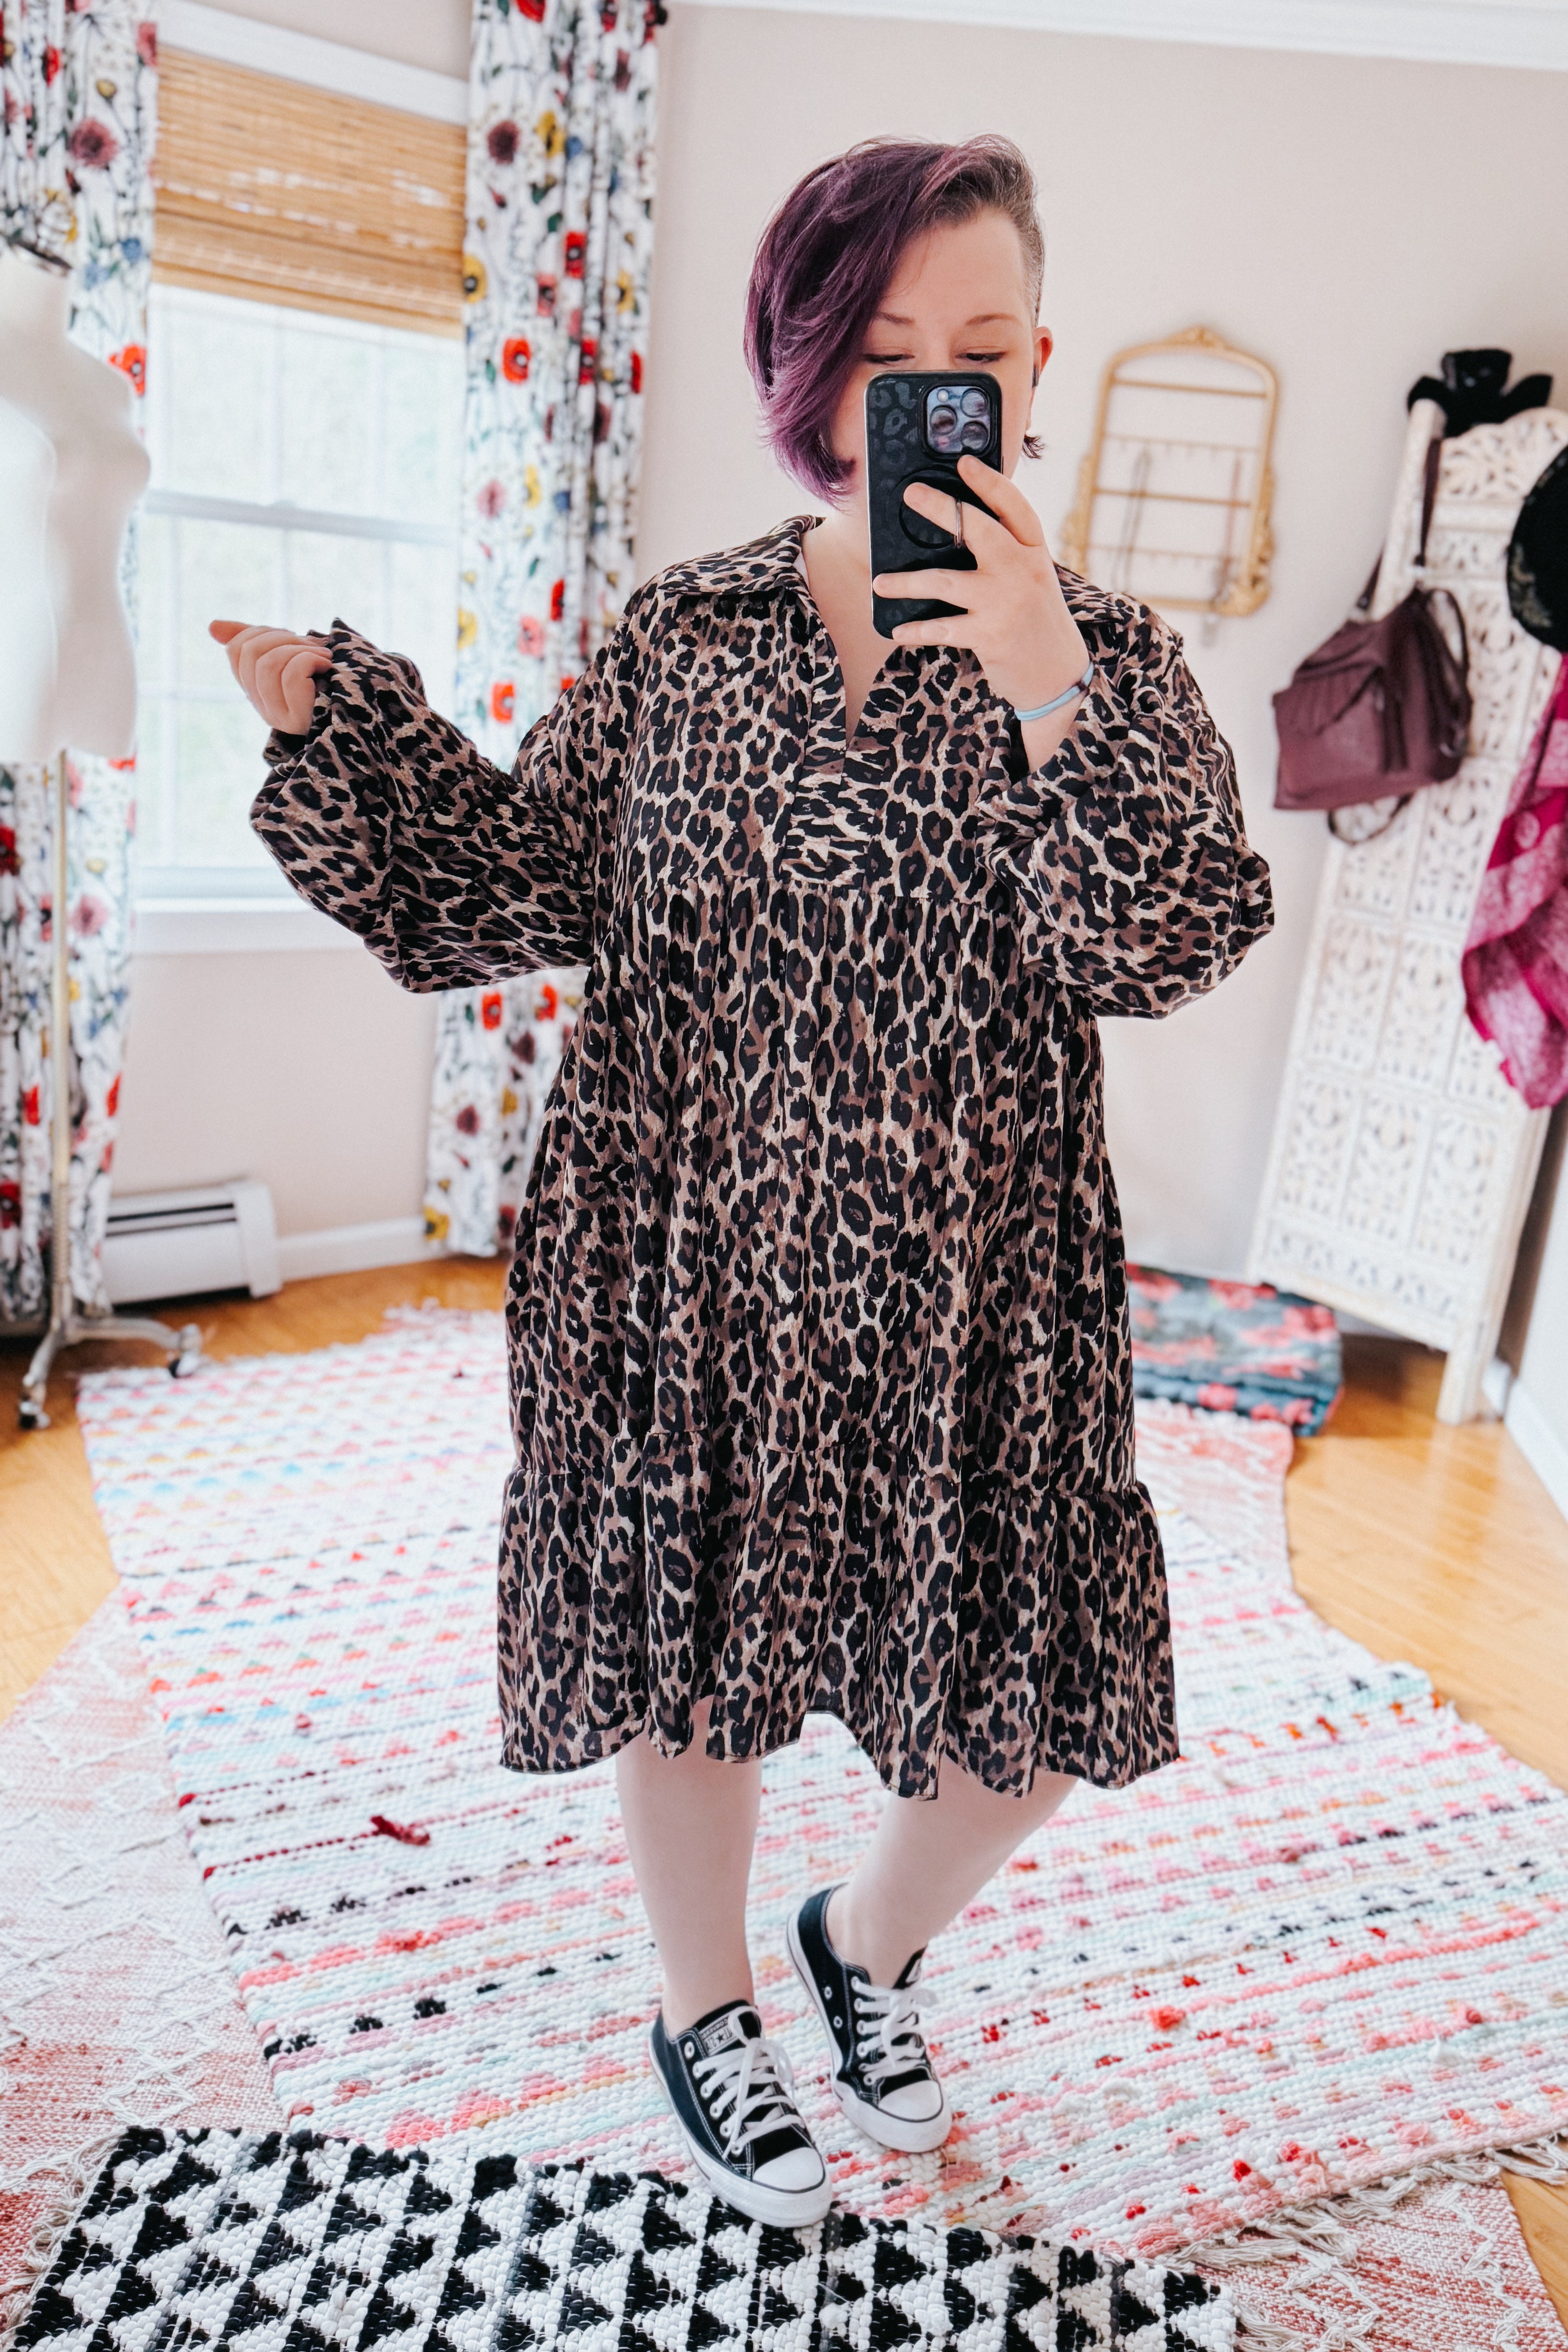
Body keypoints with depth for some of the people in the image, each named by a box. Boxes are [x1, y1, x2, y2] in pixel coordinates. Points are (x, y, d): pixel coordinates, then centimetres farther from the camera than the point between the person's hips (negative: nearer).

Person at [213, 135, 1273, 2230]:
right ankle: (703, 2007, 45)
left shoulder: (1108, 659, 2)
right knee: (683, 1653, 13)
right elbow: (511, 885, 6)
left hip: (966, 1291, 1)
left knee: (1035, 1707, 8)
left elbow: (1169, 948, -12)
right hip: (689, 1262, 0)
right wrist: (323, 709, -2)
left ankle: (866, 1942, 44)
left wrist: (1050, 698, -22)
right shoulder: (679, 637, 4)